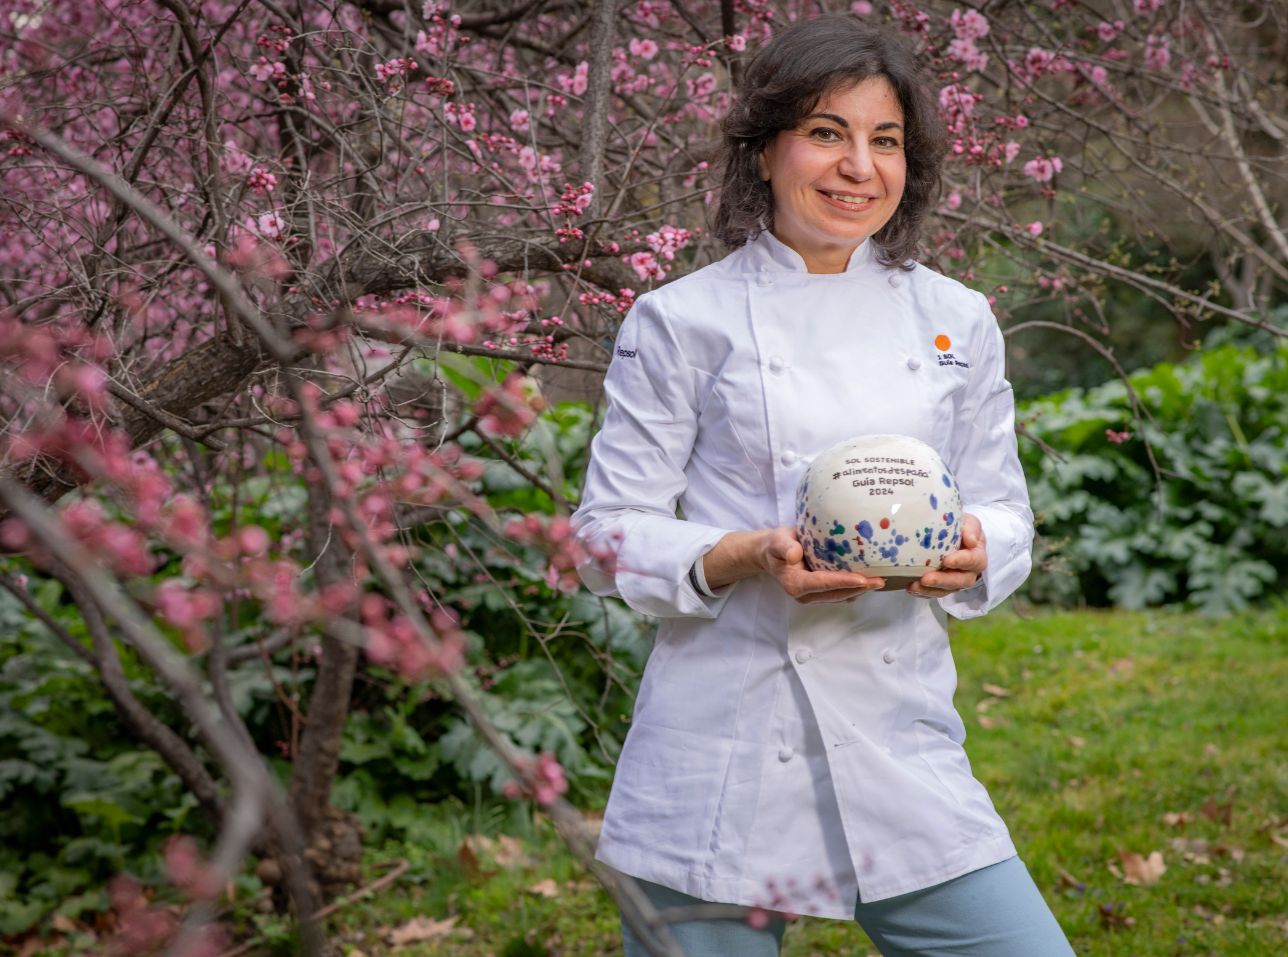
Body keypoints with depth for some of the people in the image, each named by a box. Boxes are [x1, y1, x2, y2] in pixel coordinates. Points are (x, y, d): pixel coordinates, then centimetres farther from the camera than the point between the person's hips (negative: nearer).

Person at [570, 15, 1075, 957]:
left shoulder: (956, 322, 10)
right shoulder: (681, 322, -1)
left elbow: (1006, 513, 14)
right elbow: (611, 533, -1)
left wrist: (970, 549, -9)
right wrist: (749, 556, -18)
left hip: (904, 740, 3)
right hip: (725, 754, -3)